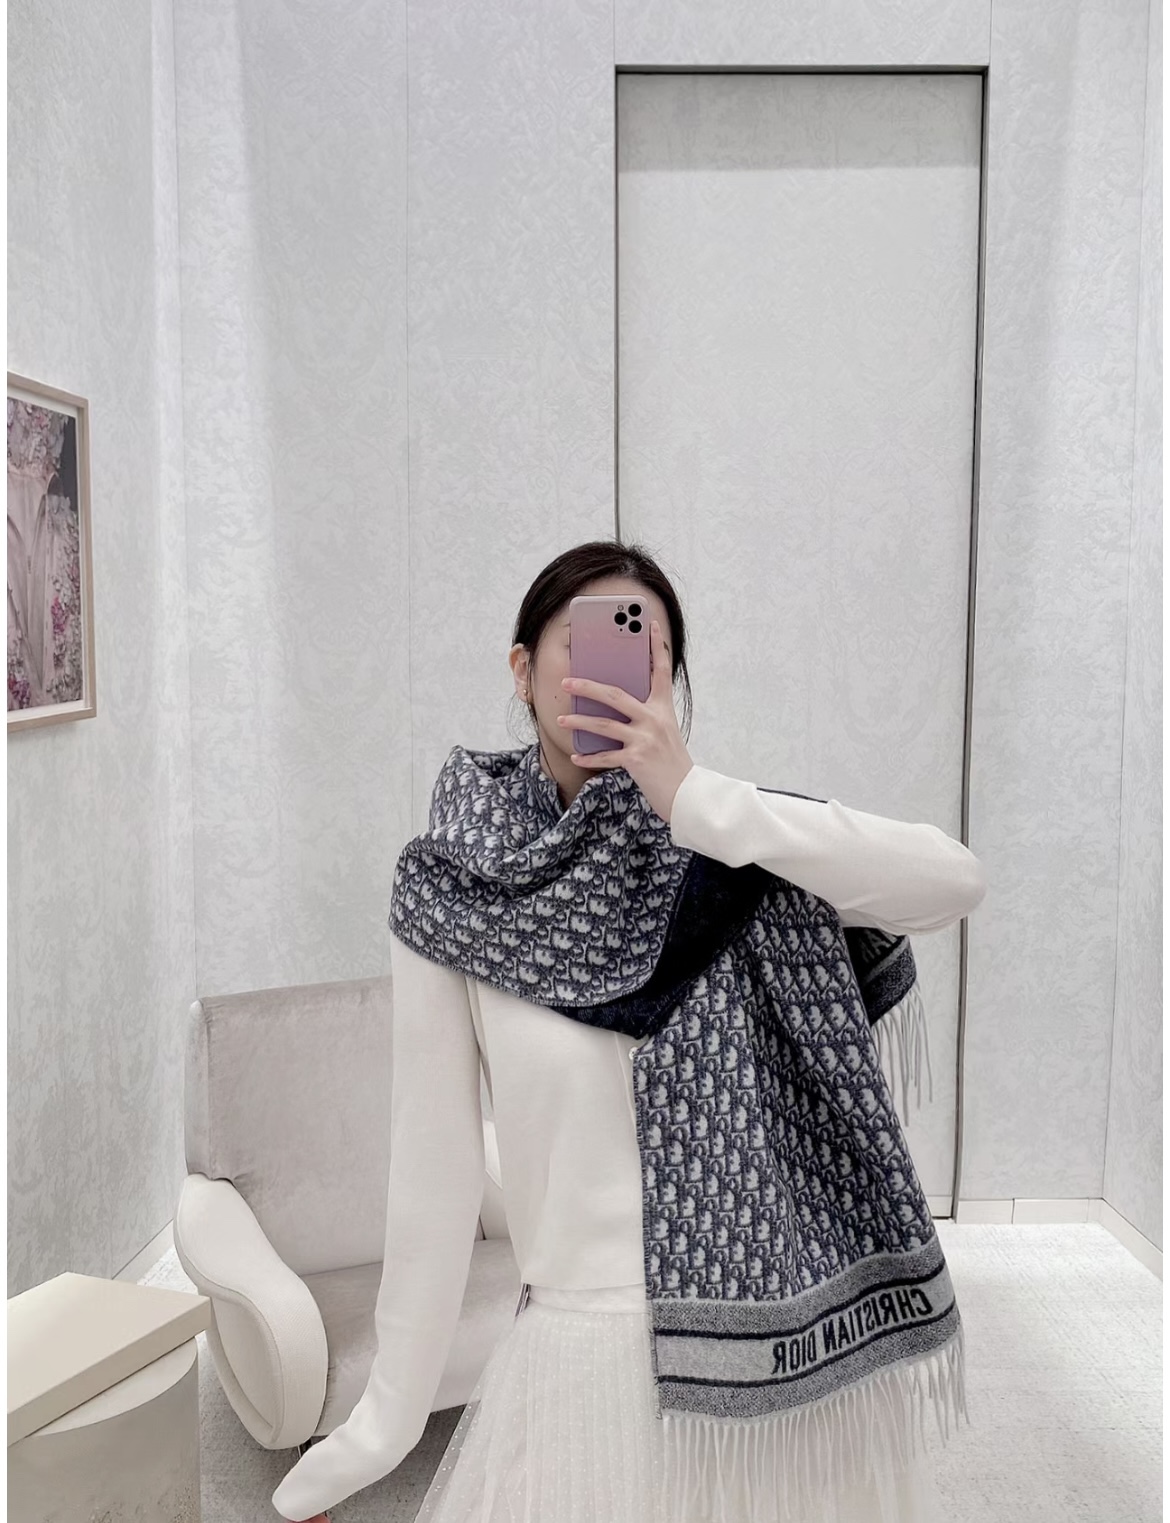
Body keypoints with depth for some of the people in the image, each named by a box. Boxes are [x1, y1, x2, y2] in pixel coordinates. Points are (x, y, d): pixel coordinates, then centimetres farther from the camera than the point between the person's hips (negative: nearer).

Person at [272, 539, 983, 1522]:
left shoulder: (729, 853, -6)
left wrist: (694, 798, -27)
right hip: (590, 1355, -1)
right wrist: (378, 1432, 1)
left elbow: (954, 881, -22)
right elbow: (433, 1173, -4)